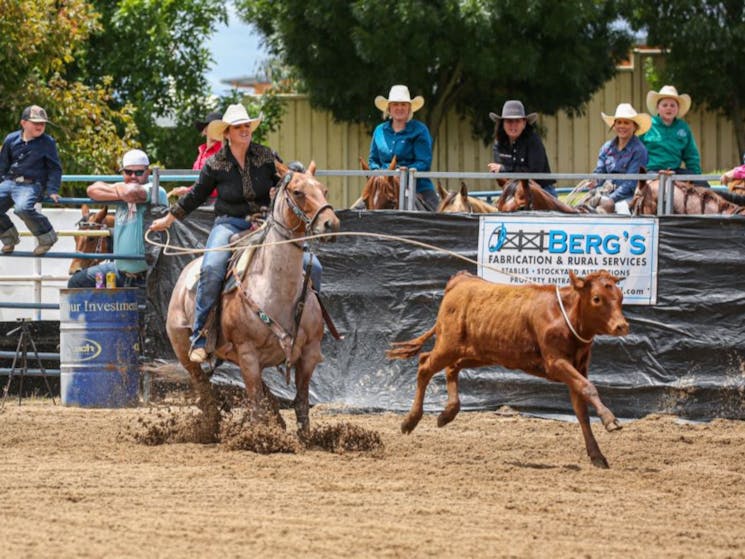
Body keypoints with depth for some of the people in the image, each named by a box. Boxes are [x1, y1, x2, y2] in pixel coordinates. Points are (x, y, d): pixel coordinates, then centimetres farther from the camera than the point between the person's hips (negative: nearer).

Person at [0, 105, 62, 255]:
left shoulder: (47, 142, -1)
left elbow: (55, 168, 2)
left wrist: (52, 190, -8)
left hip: (32, 185, -5)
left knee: (23, 207, -34)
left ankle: (46, 237, -12)